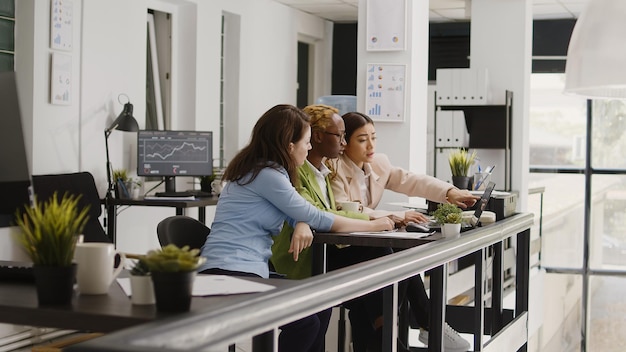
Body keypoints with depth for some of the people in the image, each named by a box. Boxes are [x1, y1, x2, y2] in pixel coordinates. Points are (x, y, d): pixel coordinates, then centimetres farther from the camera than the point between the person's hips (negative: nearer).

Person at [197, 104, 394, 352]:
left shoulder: (267, 169, 16)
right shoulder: (267, 175, -14)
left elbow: (299, 212, 19)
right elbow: (316, 218, -8)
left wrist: (302, 226, -8)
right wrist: (373, 225, 3)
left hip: (246, 269, 10)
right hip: (231, 272, -10)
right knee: (306, 322, -18)